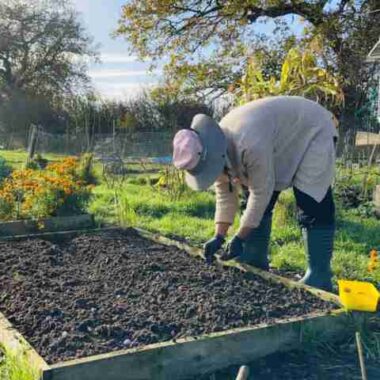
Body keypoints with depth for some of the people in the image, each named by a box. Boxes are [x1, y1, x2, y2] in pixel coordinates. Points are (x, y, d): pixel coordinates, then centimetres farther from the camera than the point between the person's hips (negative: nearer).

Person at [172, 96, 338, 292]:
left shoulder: (250, 144, -41)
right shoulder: (215, 147, -14)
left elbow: (261, 191, -31)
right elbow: (225, 193, -5)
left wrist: (239, 238, -25)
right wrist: (219, 236, -11)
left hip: (311, 131, -8)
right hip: (281, 142, 8)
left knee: (312, 207, -15)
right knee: (261, 205, 6)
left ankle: (319, 278, -10)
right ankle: (255, 261, 17)